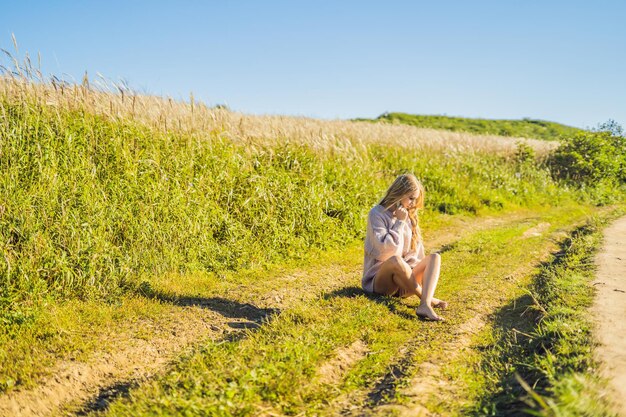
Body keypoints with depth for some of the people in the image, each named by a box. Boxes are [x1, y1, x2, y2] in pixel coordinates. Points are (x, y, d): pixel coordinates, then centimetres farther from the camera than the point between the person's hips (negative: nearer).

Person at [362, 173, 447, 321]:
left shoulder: (409, 216, 11)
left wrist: (420, 272, -1)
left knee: (435, 257, -18)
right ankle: (428, 298, -23)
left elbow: (416, 251, 14)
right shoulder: (377, 214, -9)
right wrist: (400, 223, -15)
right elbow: (386, 250, -20)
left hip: (403, 278, 6)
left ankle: (424, 306, -42)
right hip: (379, 280, -6)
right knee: (395, 260, -38)